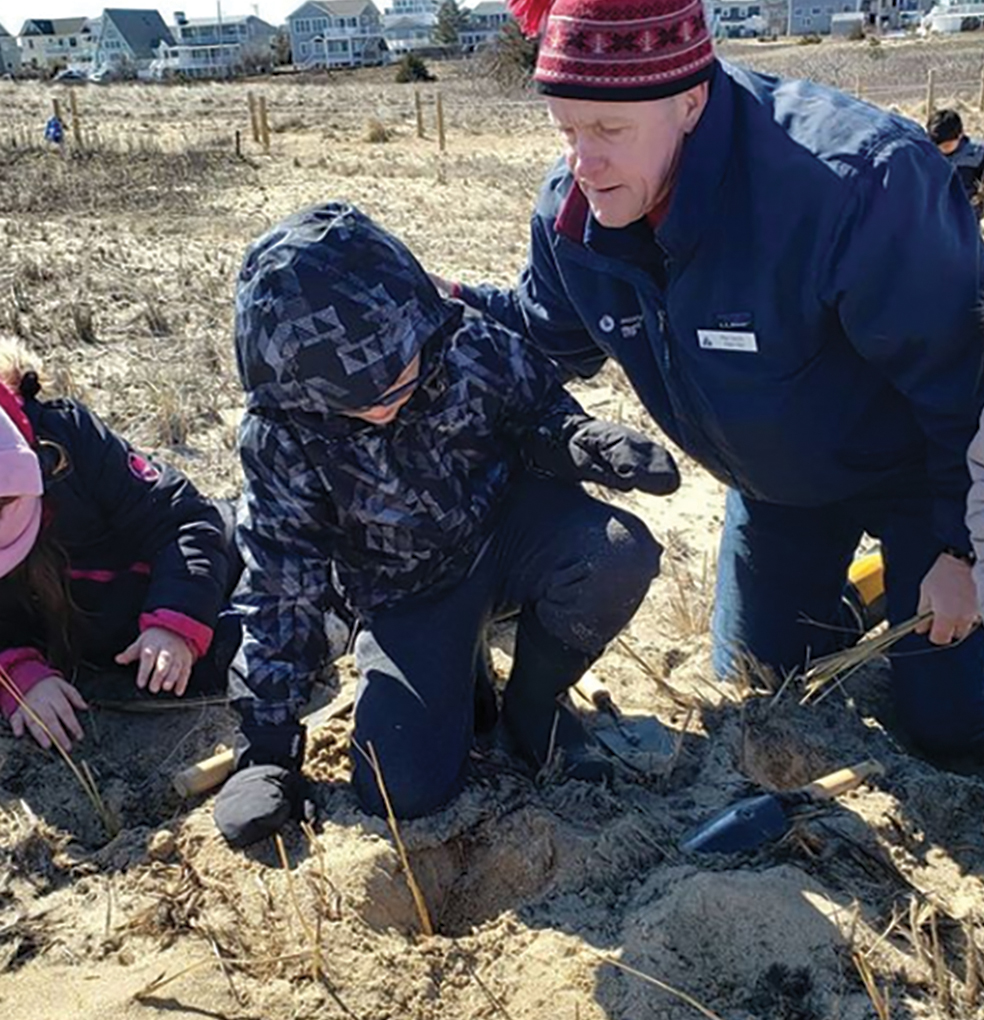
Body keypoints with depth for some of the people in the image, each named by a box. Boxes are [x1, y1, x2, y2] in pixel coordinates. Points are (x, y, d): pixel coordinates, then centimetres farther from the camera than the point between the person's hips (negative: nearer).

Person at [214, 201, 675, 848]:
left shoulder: (474, 350, -20)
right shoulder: (281, 439, -20)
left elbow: (540, 414, 1)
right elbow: (281, 590, -12)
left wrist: (590, 442, -24)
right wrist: (269, 747, -10)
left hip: (513, 523, 1)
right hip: (406, 595, -1)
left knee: (620, 554, -32)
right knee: (404, 790, -18)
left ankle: (534, 703, -2)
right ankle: (460, 678, 17)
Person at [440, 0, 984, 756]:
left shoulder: (855, 183, -39)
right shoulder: (573, 211, -18)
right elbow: (550, 340, 1)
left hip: (920, 466, -5)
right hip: (779, 487, 6)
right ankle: (856, 585, 44)